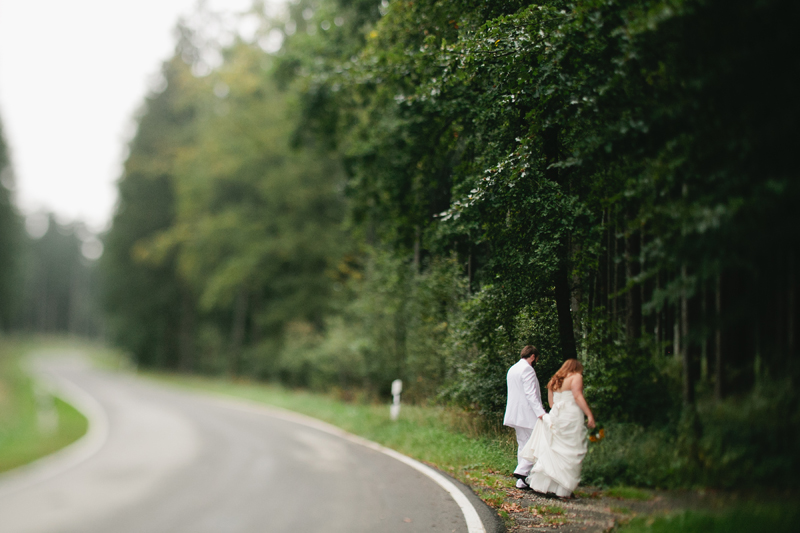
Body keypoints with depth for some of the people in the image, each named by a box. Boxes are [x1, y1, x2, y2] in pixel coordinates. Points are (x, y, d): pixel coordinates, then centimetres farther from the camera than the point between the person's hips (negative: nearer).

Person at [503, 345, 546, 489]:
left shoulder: (512, 369, 17)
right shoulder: (527, 369, -12)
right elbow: (530, 393, -21)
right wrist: (540, 412, -27)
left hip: (516, 414, 9)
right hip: (528, 414, -9)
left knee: (523, 445, 11)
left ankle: (522, 480, 10)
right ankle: (521, 472, -16)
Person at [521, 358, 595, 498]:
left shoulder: (554, 380, 19)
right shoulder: (576, 377, -1)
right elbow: (578, 396, -14)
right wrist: (590, 415, -16)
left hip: (555, 417, 7)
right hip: (571, 418, -7)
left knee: (552, 452, 10)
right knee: (570, 454, -3)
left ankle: (541, 484, 6)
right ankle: (564, 490, -4)